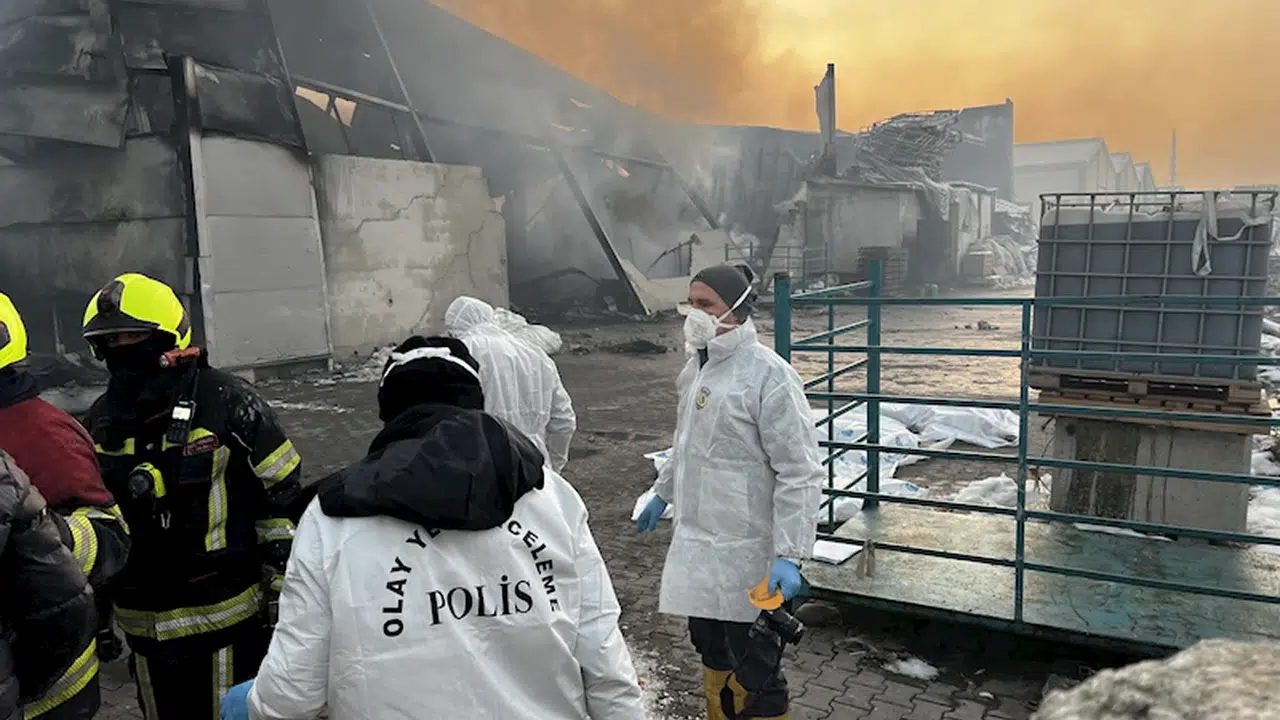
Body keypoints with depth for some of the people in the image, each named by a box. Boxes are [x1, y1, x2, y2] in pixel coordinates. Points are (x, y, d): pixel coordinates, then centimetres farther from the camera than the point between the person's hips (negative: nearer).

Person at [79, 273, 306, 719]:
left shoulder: (225, 402, -13)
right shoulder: (104, 420, 5)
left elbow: (283, 497, -10)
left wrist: (283, 591, -8)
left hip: (226, 614, -6)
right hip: (147, 624, 6)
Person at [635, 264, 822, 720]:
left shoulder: (768, 375, -19)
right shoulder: (698, 365, 7)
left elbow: (800, 473, -20)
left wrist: (789, 554, -24)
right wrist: (662, 493, 28)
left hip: (745, 551, -8)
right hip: (697, 541, 8)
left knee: (753, 671, 5)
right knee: (710, 649, 24)